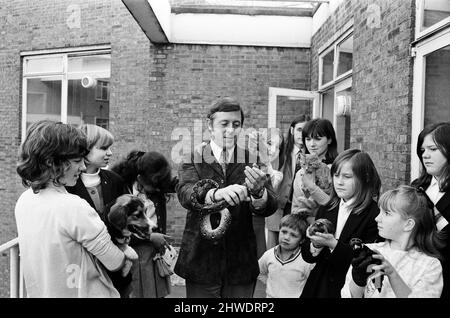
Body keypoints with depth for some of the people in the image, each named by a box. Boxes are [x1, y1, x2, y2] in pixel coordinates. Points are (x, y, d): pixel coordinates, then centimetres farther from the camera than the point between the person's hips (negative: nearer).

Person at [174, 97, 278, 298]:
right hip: (201, 262, -1)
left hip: (241, 264, 1)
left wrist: (258, 192, -35)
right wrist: (216, 193, -40)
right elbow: (185, 194, -20)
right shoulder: (193, 160, -1)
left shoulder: (251, 161, 0)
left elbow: (269, 208, -12)